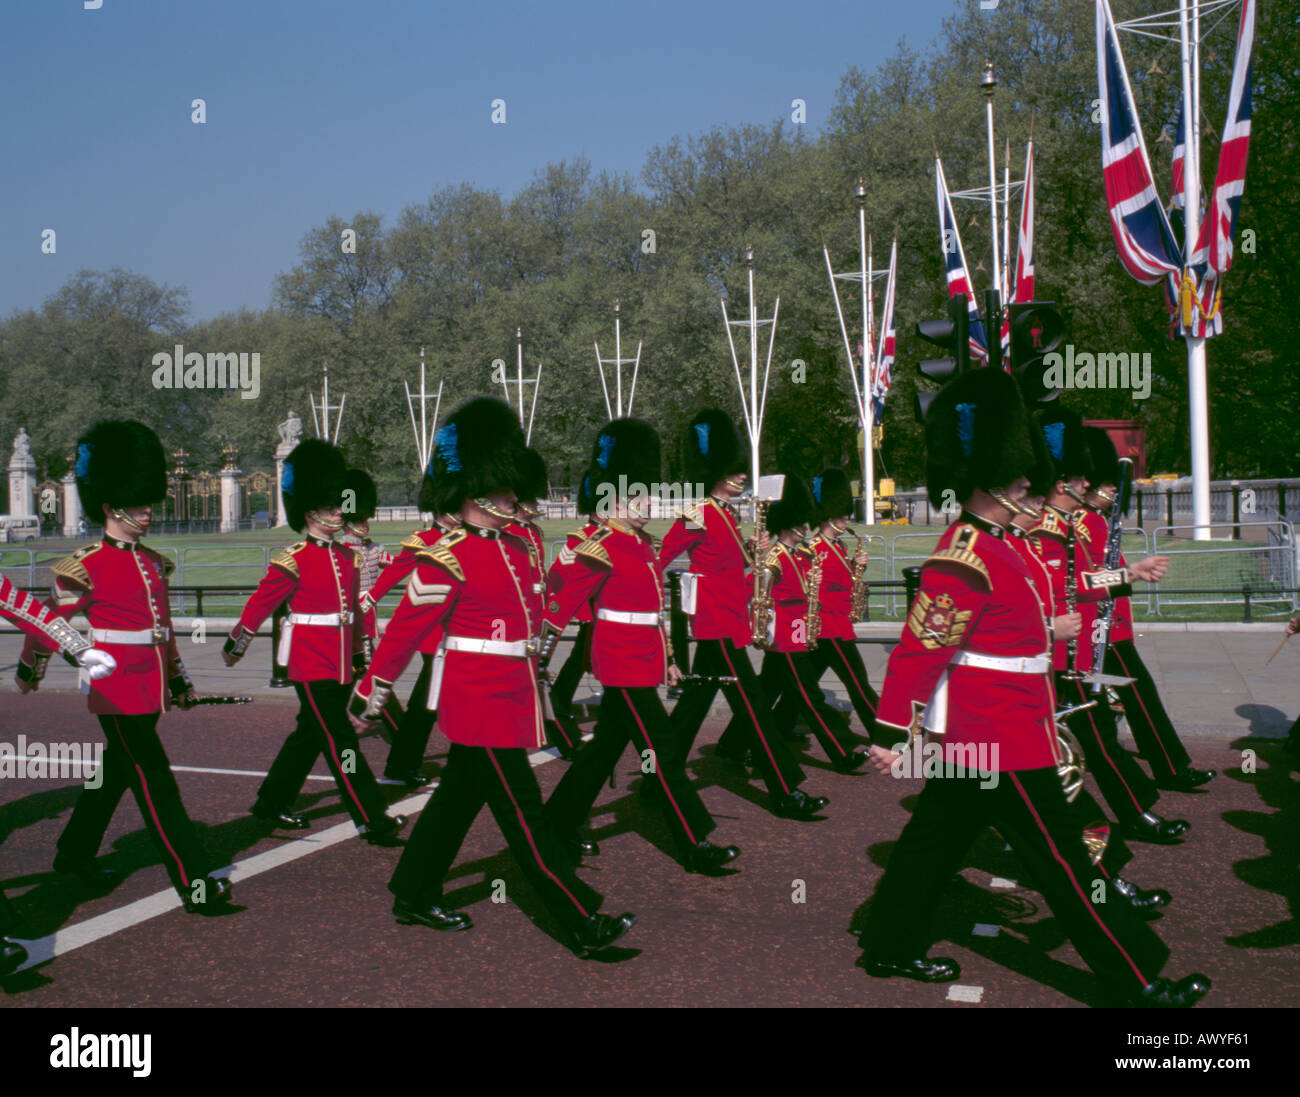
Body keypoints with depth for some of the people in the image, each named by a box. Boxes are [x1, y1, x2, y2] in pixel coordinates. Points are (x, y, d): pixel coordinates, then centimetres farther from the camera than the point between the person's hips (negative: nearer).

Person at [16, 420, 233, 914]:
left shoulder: (153, 563, 11)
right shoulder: (86, 566, -11)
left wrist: (179, 678, 19)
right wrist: (29, 670, 12)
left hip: (151, 690, 8)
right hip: (119, 691, -8)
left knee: (117, 772, 19)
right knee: (155, 783, -7)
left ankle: (75, 854, 38)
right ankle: (196, 885, -7)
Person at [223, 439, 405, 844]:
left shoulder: (346, 557, 9)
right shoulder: (293, 561, -11)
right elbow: (260, 603, -3)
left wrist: (360, 651, 20)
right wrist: (236, 644, 5)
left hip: (339, 663, 8)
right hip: (311, 663, -8)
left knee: (310, 735, 16)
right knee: (341, 741, -6)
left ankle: (271, 804, 31)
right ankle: (373, 820, -5)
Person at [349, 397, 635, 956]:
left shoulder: (517, 547, 10)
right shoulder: (447, 558, -15)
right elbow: (403, 630, -11)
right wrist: (369, 694, -7)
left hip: (510, 699, 9)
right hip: (481, 705, -9)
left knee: (459, 796, 18)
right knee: (523, 813, -4)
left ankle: (413, 897, 32)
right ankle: (585, 923, -1)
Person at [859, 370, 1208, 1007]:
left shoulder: (984, 544, 10)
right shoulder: (967, 560, -22)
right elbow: (919, 646, -24)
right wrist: (894, 734, -23)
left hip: (973, 736, 11)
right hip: (1000, 740, -11)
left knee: (936, 838, 17)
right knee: (1059, 858, -2)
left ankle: (889, 947, 28)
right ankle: (1139, 980, 8)